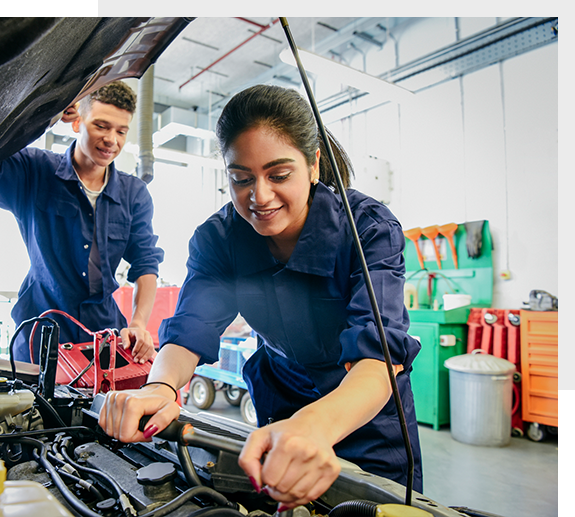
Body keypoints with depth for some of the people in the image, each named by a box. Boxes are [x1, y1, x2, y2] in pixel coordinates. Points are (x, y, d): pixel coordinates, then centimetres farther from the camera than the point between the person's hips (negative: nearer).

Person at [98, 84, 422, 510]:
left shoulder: (370, 228, -28)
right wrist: (159, 387, -47)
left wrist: (318, 425, -60)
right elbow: (191, 328, -24)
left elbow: (379, 352, -40)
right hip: (280, 406, 3)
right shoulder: (217, 238, -16)